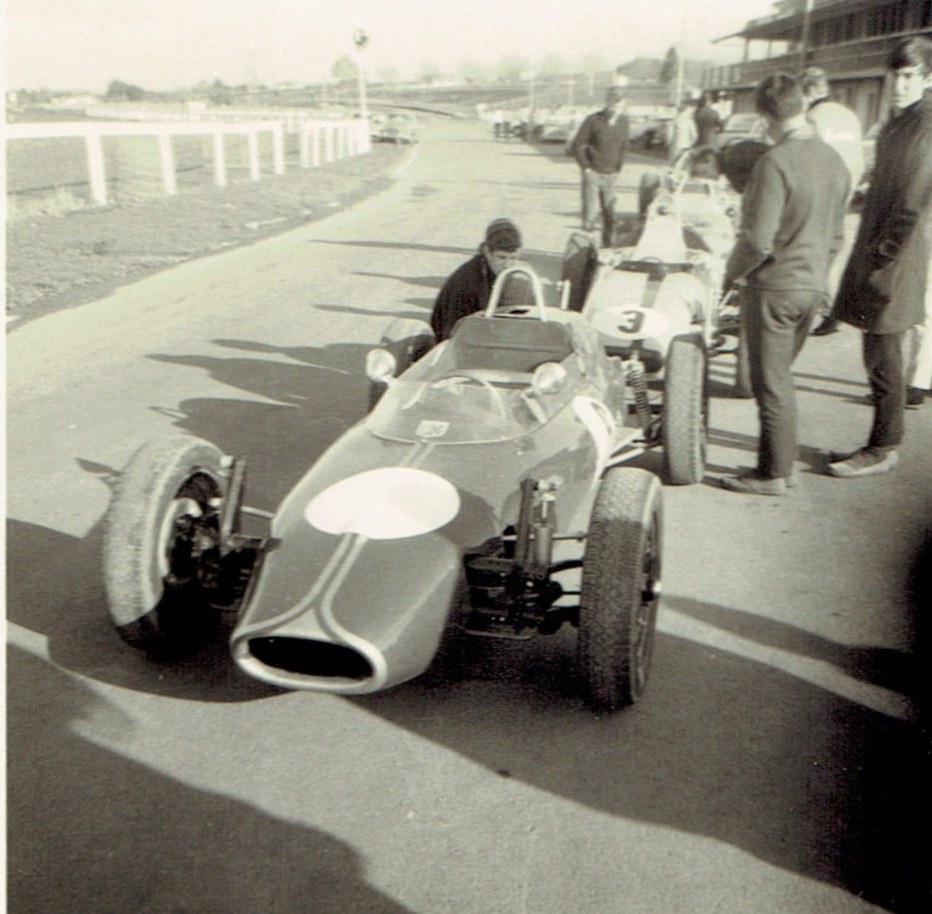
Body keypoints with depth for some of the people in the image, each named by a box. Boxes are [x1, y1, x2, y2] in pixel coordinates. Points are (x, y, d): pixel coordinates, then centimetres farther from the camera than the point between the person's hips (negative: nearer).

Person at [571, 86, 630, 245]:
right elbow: (577, 145, -5)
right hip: (593, 175, -4)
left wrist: (617, 169, 10)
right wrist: (586, 168, -7)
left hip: (610, 176, 4)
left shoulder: (623, 122, 4)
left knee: (610, 217, 4)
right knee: (589, 216, -8)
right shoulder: (593, 120, -10)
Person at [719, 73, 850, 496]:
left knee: (771, 384, 2)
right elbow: (836, 235, 13)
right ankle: (782, 463, 26)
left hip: (773, 287, -8)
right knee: (780, 377, 19)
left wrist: (732, 272, -6)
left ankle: (773, 475, 11)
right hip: (812, 287, 8)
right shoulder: (835, 161, 7)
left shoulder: (775, 162, -19)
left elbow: (758, 238, -23)